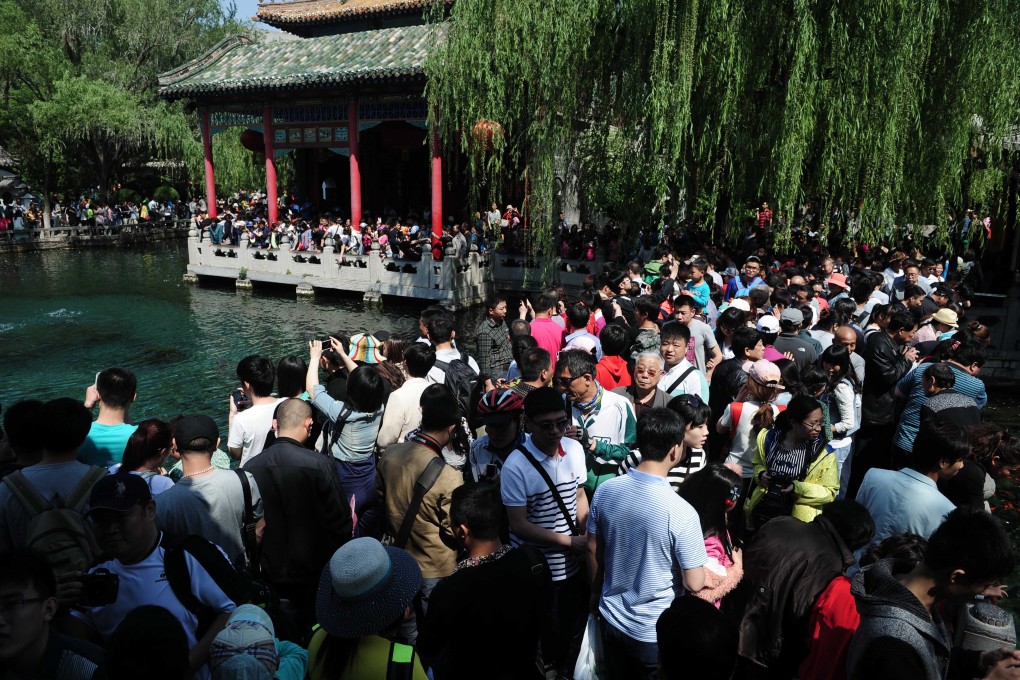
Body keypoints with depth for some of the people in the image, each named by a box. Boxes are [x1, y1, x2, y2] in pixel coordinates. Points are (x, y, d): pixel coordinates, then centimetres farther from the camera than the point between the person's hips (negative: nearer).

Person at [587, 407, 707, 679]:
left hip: (611, 616, 4)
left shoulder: (605, 491, -13)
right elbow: (694, 583, -20)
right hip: (655, 630, -4)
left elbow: (593, 550, 0)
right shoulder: (681, 512, -28)